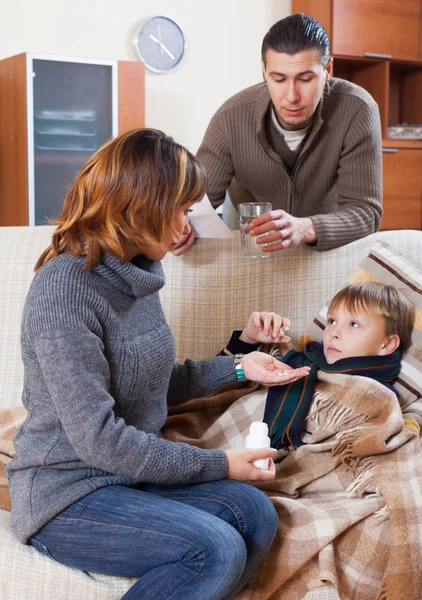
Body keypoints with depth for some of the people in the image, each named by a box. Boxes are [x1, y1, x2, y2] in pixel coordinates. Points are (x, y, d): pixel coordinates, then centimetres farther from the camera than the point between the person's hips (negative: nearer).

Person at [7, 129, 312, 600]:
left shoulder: (135, 273, 6)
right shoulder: (64, 287, -21)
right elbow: (98, 438, -23)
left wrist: (237, 368, 14)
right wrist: (217, 464, -17)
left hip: (129, 473, 8)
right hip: (65, 494, -8)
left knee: (254, 513, -10)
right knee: (215, 551, -23)